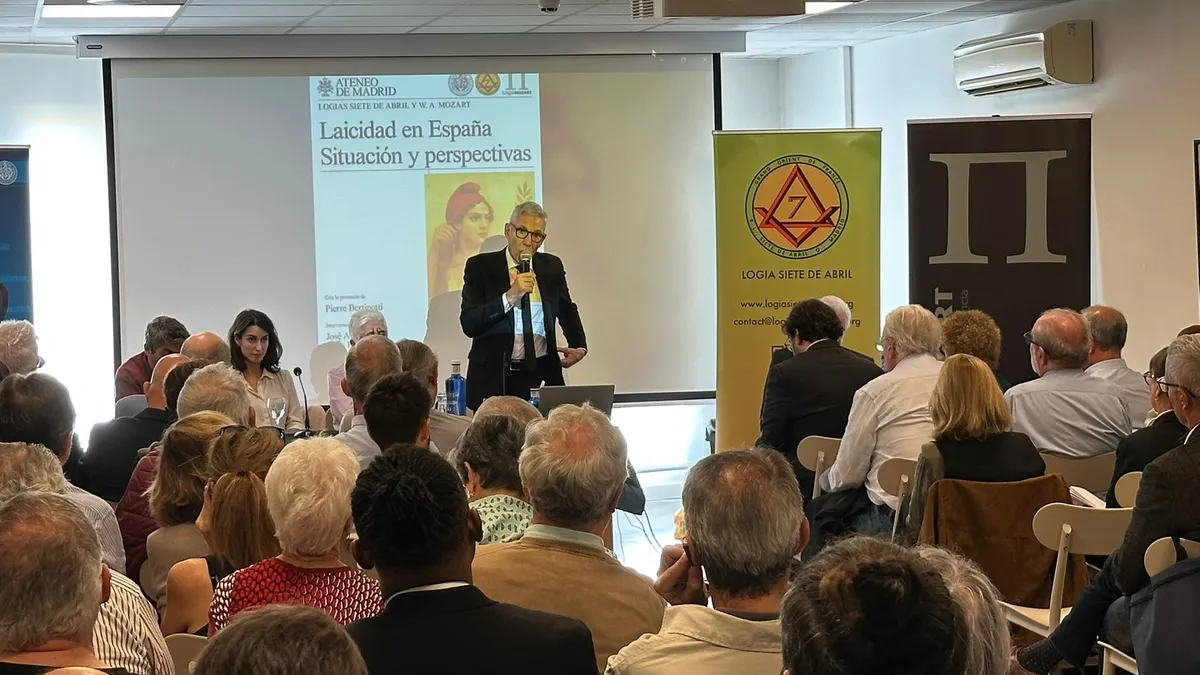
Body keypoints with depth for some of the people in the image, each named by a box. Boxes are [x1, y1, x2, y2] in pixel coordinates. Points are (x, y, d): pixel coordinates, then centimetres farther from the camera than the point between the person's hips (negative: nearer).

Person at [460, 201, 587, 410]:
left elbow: (567, 312, 29)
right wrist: (510, 296, -18)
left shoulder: (552, 267, 11)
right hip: (494, 378, -2)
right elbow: (469, 324, -11)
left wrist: (579, 347, 16)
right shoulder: (480, 267, 0)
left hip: (542, 375, 3)